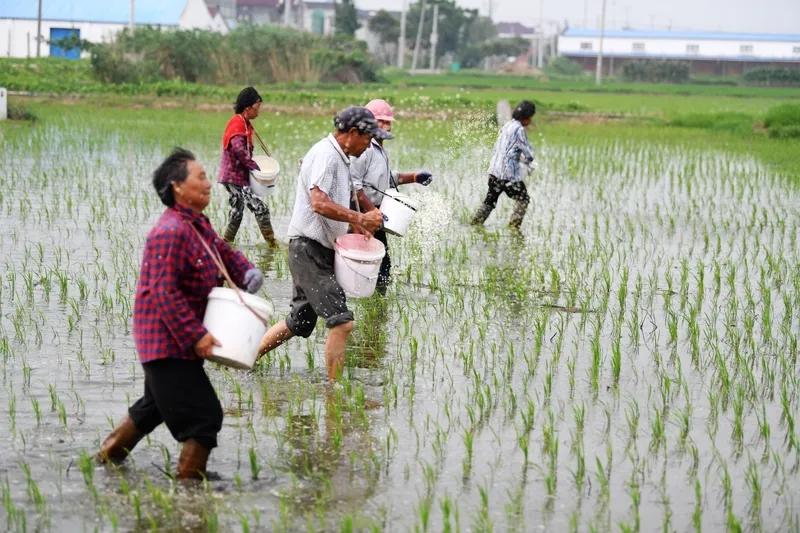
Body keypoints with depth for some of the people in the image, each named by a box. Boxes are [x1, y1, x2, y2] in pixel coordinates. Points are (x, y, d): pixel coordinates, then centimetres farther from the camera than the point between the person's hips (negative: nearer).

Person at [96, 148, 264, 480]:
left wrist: (247, 272, 4)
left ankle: (108, 457, 41)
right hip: (169, 343, -11)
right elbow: (164, 292, -26)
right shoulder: (172, 232, -23)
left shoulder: (197, 225, 10)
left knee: (156, 406, 27)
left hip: (178, 340, 11)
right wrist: (195, 336, -28)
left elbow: (224, 252, 26)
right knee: (204, 415, -9)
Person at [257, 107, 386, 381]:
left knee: (299, 322, 17)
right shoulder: (325, 155, -14)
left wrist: (356, 224, 13)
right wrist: (360, 218, -22)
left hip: (319, 250, 11)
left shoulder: (339, 158, 18)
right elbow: (320, 203, -26)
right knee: (341, 321, -14)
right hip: (309, 249, -11)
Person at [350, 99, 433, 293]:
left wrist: (414, 177, 18)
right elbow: (354, 185, -24)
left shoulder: (378, 149, 16)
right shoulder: (363, 147, -18)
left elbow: (388, 178, 29)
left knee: (382, 263, 13)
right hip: (362, 214, -11)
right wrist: (372, 210, -23)